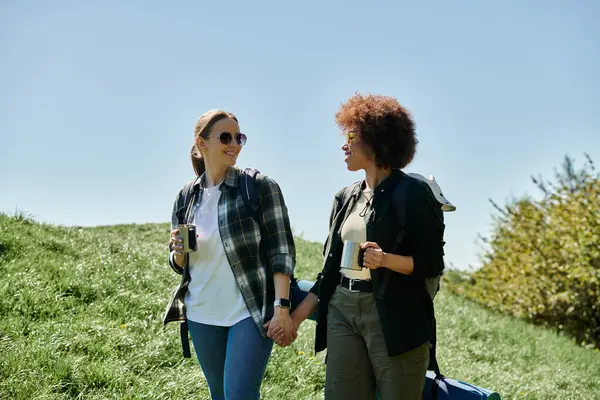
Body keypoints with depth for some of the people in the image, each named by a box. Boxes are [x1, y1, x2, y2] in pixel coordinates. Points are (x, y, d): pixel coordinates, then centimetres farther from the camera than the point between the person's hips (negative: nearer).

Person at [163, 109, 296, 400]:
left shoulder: (261, 188, -7)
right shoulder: (186, 198, 5)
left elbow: (281, 251, -10)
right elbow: (178, 264, 12)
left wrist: (282, 307, -19)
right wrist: (179, 251, -11)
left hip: (251, 313, -5)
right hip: (202, 316, 5)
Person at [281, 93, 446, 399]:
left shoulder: (412, 193, -7)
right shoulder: (346, 197, 14)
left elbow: (433, 263, -8)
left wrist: (386, 259, -25)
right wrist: (298, 315, 12)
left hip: (394, 315, -6)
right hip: (342, 311, 6)